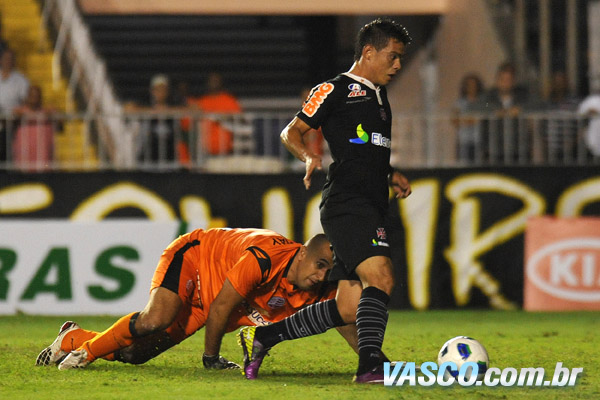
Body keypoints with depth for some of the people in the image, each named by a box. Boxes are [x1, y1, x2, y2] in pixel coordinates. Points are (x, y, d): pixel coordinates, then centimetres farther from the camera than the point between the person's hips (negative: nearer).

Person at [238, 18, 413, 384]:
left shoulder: (379, 97, 24)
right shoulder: (336, 90, -1)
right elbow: (292, 132, 1)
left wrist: (391, 175, 19)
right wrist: (309, 157, -18)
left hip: (371, 209, 9)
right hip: (346, 203, -9)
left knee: (349, 308, 3)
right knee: (380, 277, -24)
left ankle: (263, 336, 16)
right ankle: (370, 365, -27)